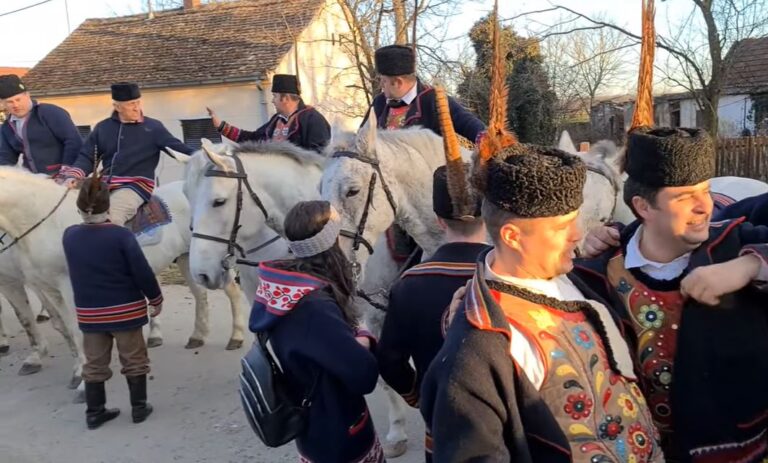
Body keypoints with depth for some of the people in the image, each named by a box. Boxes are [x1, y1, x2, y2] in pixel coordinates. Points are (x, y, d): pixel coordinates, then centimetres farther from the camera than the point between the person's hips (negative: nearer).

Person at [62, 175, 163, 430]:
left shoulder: (69, 236, -5)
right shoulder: (121, 235, -18)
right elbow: (143, 272, -17)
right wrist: (156, 299, -2)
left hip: (89, 313, 3)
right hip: (126, 310, -3)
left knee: (94, 364, 16)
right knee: (134, 360, 12)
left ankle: (94, 412, 23)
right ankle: (139, 407, 20)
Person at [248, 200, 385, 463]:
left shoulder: (285, 291, -6)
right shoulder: (315, 308, -33)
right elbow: (364, 375, -36)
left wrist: (357, 336, -15)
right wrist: (363, 342, -17)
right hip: (341, 439, -8)